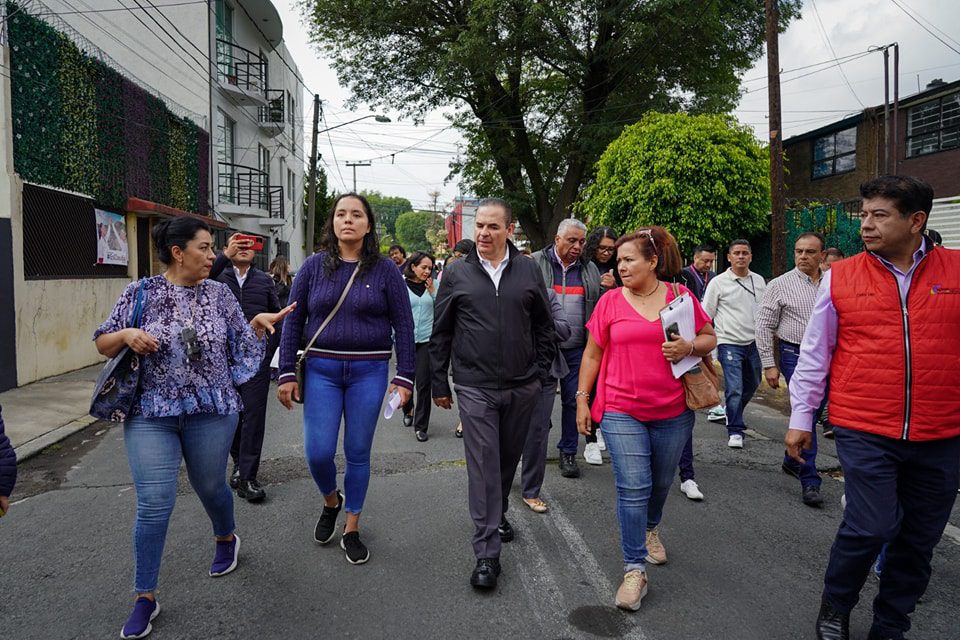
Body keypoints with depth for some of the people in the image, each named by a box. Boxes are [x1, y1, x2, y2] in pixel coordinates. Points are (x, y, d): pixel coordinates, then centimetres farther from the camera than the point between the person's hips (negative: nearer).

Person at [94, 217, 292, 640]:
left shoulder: (219, 294, 3)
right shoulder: (140, 293, -1)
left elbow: (242, 344, 9)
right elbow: (102, 345, 4)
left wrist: (259, 323, -8)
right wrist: (127, 335, -15)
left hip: (211, 411, 1)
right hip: (151, 413, -1)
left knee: (210, 486, 16)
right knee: (154, 504, -3)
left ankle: (226, 539, 48)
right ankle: (145, 598, 13)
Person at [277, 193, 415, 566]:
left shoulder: (385, 270, -1)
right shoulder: (314, 267, 3)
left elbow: (404, 326, 0)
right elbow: (293, 322, 4)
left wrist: (404, 377, -5)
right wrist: (287, 374, -1)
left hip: (369, 372, -1)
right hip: (321, 370, 1)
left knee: (358, 453, 8)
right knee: (318, 452, -3)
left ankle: (351, 530, 26)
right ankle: (331, 501, 31)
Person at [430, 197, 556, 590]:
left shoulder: (529, 271, 4)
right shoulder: (457, 274, 0)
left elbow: (544, 326, 10)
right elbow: (440, 333, 5)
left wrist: (540, 371, 5)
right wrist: (440, 384, 4)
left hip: (522, 388, 2)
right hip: (475, 389, -2)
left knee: (508, 460, 17)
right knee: (483, 467, -3)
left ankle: (498, 514, 43)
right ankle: (487, 554, 3)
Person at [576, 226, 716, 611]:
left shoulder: (681, 296, -1)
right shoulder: (610, 302, -2)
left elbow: (710, 339, 7)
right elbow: (592, 354, 5)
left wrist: (690, 346, -14)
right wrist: (582, 398, 2)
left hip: (673, 411, 2)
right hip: (622, 411, -1)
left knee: (661, 482, 18)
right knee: (633, 489, -5)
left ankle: (651, 529, 48)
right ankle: (634, 569, 6)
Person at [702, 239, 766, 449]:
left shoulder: (759, 281, 9)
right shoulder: (718, 282, -5)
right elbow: (705, 316, -3)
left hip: (754, 343, 5)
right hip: (729, 343, -5)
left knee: (752, 384, 18)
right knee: (734, 389, -9)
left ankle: (733, 414, 43)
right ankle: (735, 431, 4)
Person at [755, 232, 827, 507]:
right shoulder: (780, 285, -4)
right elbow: (764, 326, -3)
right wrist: (769, 364, -7)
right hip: (796, 355, -4)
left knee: (812, 413, 14)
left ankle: (792, 461, 36)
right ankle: (810, 481, -2)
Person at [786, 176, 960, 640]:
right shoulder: (840, 277, -1)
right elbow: (814, 353, 3)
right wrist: (800, 419, 4)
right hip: (865, 431, -2)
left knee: (919, 539, 12)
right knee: (872, 526, -9)